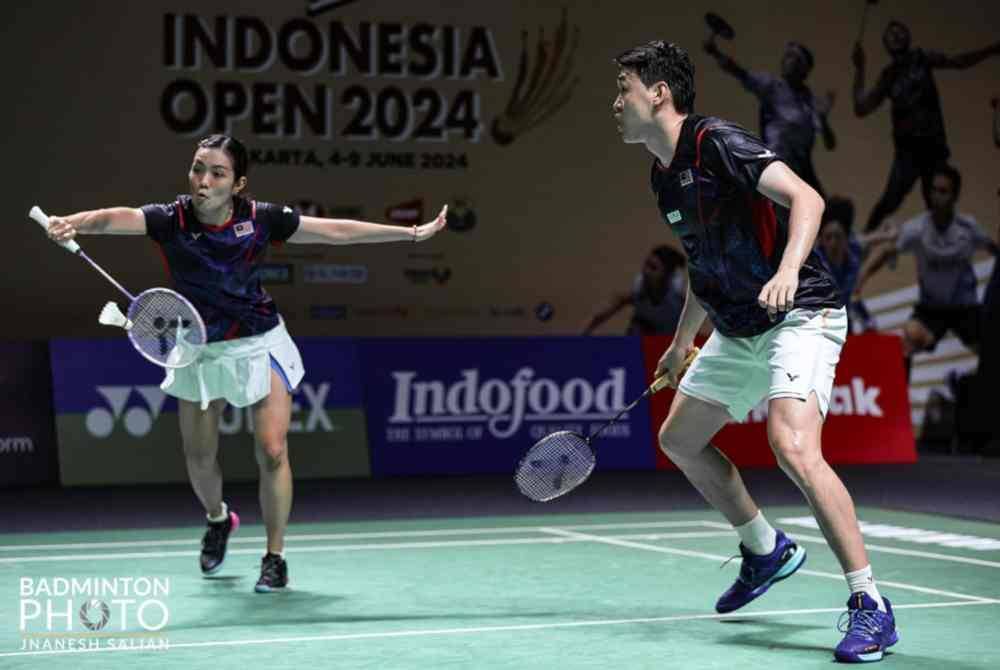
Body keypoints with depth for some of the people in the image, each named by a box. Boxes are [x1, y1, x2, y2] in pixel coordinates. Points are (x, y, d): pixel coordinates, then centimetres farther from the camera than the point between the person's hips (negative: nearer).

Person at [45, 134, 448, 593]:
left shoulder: (260, 219, -17)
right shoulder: (171, 220, -20)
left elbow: (337, 231, -10)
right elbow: (115, 219, -38)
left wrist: (411, 233, -9)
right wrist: (72, 224, -60)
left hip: (258, 345, -1)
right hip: (198, 350, 1)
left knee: (272, 452, -10)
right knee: (198, 459, 13)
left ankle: (275, 558, 7)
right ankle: (218, 520, 46)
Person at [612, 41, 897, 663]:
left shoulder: (717, 142, -16)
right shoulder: (664, 175, 11)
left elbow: (806, 198, -27)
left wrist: (787, 271, -43)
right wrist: (683, 342, 32)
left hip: (801, 315, -10)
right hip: (738, 331, 10)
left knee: (794, 447, -28)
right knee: (680, 438, 17)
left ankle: (870, 606, -21)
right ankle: (767, 550, 34)